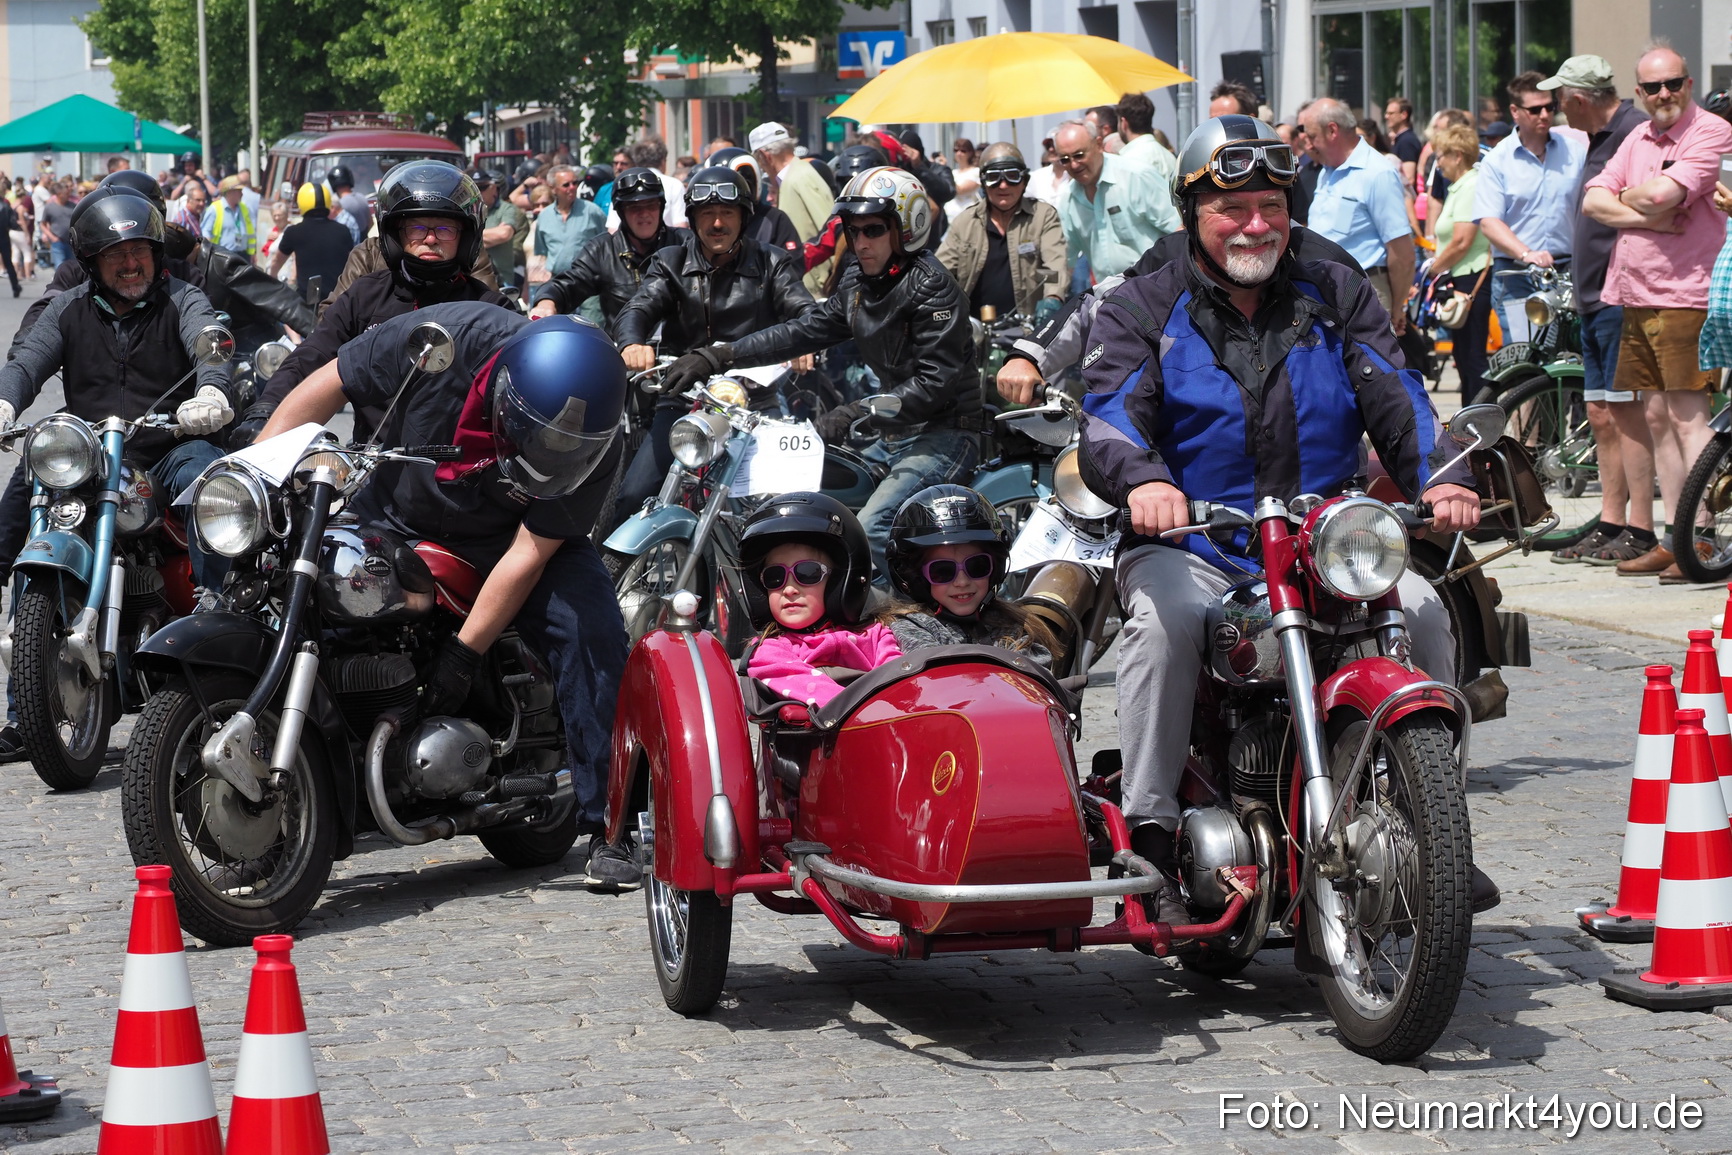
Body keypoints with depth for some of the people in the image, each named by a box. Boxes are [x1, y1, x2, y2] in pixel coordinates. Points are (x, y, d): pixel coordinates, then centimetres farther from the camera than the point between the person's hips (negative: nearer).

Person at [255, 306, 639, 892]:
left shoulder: (595, 442, -26)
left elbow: (530, 552, -21)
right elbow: (321, 390, -16)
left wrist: (465, 653, -23)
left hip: (503, 536, 0)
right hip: (395, 515, 0)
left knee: (588, 623, -24)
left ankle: (605, 823, -17)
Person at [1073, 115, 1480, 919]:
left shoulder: (1336, 297, 15)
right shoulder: (1140, 310, 7)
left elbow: (1395, 399, 2)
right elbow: (1108, 421, -10)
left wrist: (1438, 477, -20)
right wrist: (1142, 481, -34)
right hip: (1188, 545, -2)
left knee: (1420, 608, -22)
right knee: (1167, 615, -34)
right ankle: (1150, 837, -29)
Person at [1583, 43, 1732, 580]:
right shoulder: (1639, 137, 16)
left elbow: (1661, 195, -21)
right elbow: (1592, 200, 7)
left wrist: (1626, 195, 1)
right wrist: (1646, 216, -10)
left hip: (1686, 298, -8)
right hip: (1636, 296, 8)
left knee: (1687, 417, -10)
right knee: (1657, 417, 9)